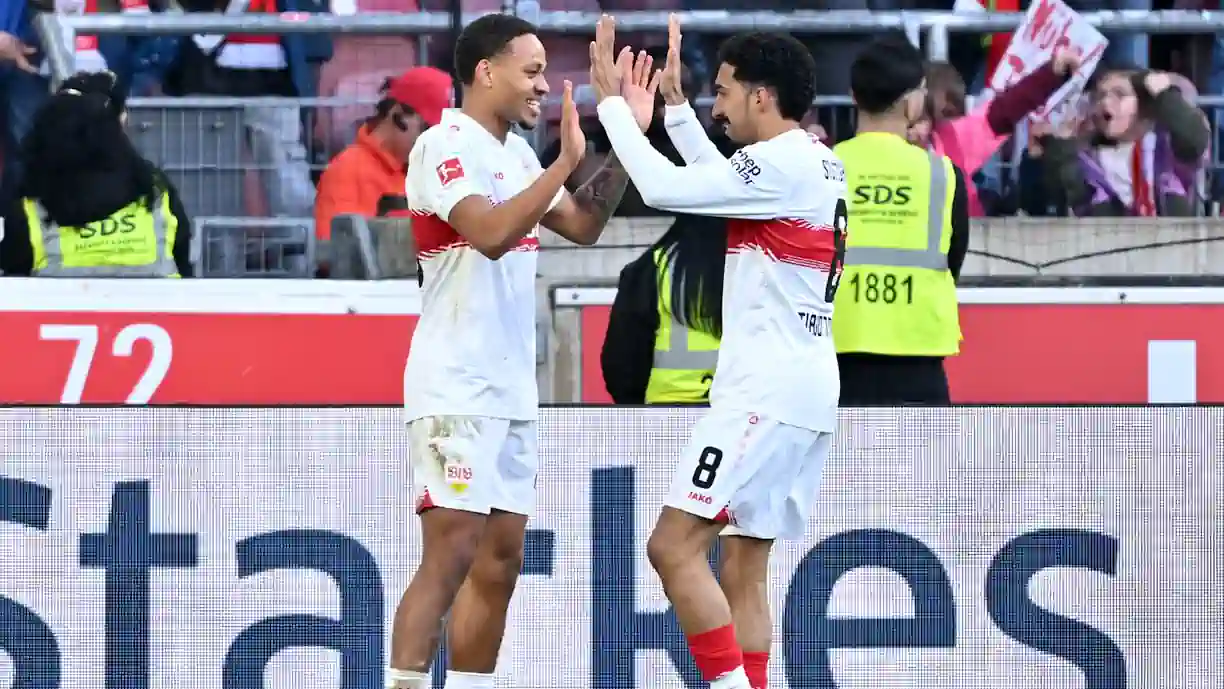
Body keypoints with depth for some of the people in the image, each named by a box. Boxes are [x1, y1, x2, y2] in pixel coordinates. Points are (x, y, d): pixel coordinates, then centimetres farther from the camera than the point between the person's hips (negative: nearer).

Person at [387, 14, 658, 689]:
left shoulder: (516, 151, 15)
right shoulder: (446, 145, -11)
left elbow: (583, 225, 19)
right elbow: (489, 233, -25)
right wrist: (567, 161, -25)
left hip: (511, 389, 9)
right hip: (456, 387, -9)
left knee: (499, 560, 7)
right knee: (450, 554, -15)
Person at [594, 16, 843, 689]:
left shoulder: (783, 163, -14)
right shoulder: (818, 163, 15)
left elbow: (664, 186, -17)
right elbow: (720, 180, 32)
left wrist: (613, 104, -5)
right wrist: (673, 103, 29)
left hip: (767, 391, -10)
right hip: (807, 389, 10)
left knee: (673, 545, -12)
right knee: (743, 570, 9)